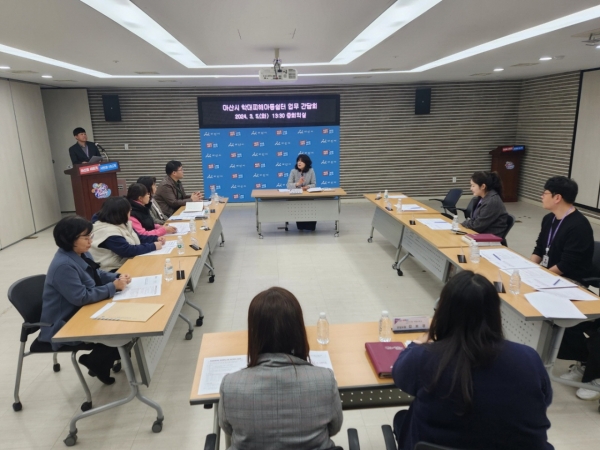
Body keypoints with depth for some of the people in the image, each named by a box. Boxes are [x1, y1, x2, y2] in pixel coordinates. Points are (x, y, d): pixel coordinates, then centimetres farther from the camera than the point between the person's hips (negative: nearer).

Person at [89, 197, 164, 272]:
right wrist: (153, 246, -22)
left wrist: (156, 239, 3)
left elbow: (137, 238, 18)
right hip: (116, 270, -9)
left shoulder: (121, 224, 8)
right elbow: (128, 251, -27)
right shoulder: (108, 232, -22)